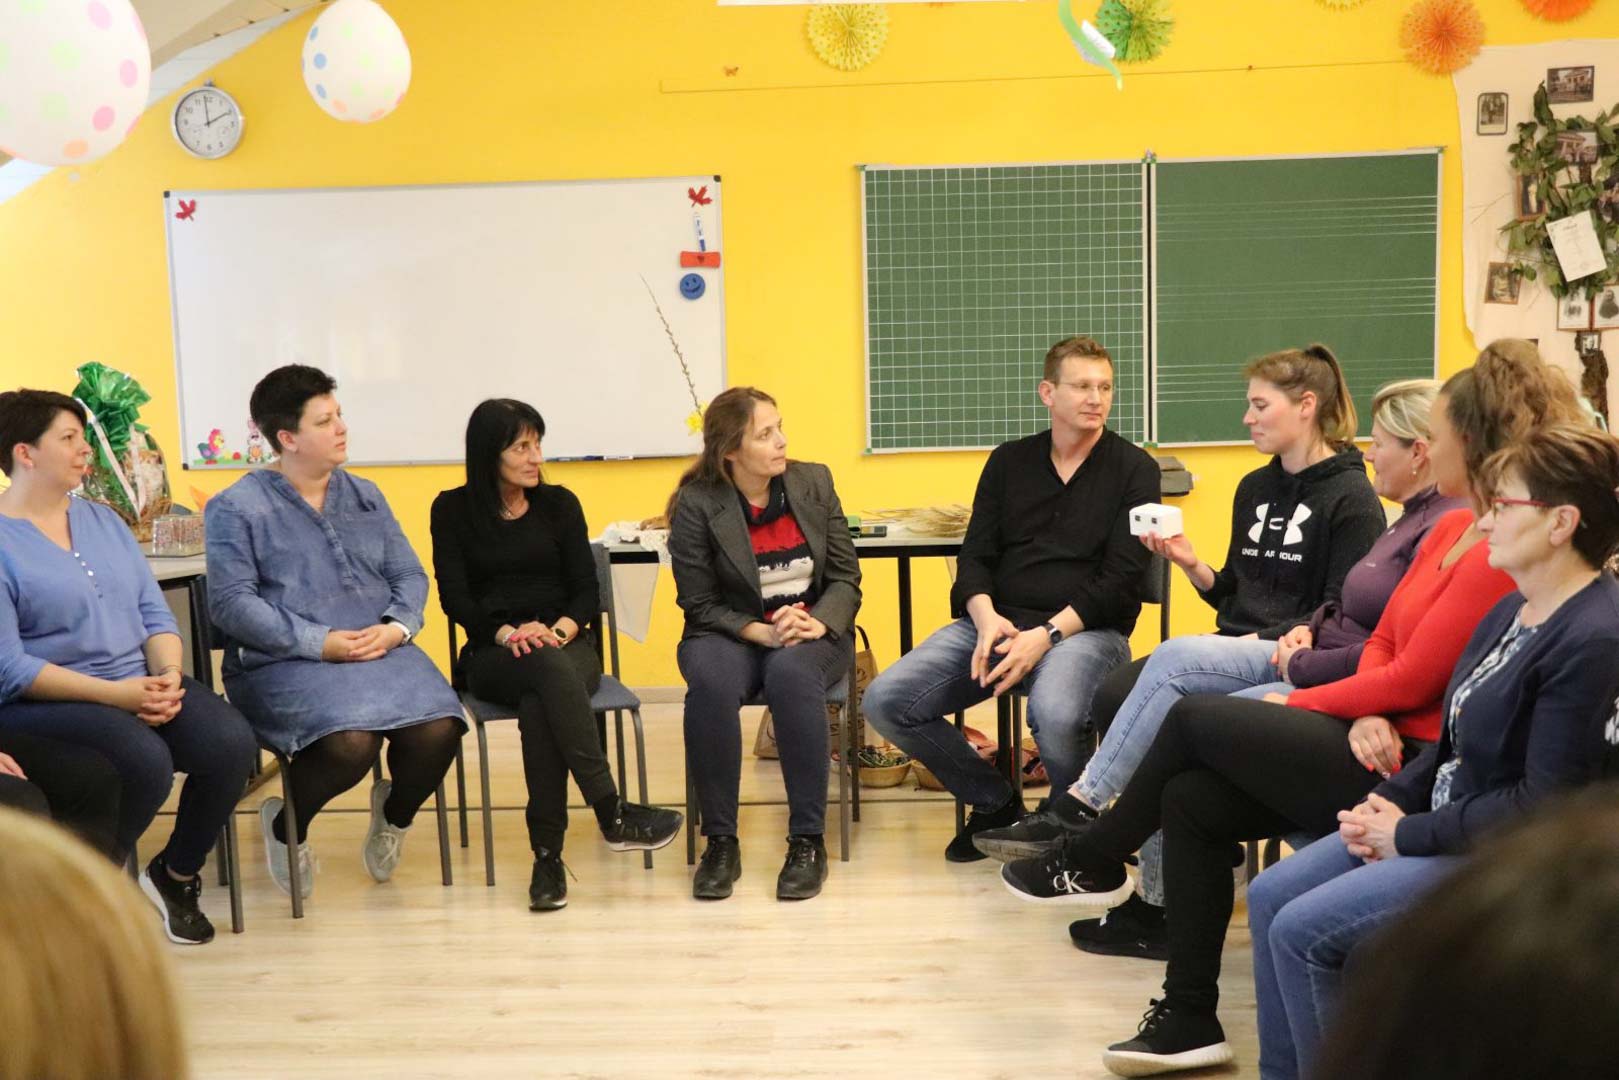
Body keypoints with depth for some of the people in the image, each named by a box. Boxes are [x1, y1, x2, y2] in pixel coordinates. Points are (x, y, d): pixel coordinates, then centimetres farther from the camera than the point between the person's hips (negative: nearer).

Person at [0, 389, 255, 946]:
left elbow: (155, 613, 12)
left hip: (140, 684, 6)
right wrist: (114, 694, -21)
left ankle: (176, 875, 5)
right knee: (145, 760, -33)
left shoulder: (103, 520, 15)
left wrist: (167, 676, -9)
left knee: (231, 742, -21)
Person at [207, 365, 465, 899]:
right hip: (284, 662, -4)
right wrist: (318, 643, -17)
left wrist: (396, 627, -7)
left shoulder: (365, 496, 19)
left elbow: (409, 575, 16)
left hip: (380, 650, 5)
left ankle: (394, 814, 12)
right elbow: (231, 603, -8)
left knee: (437, 730, -25)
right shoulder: (237, 508, 2)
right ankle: (287, 829, 1)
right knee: (351, 742, -34)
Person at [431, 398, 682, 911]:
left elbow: (587, 592, 5)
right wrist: (506, 633, -19)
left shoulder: (558, 503, 12)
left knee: (539, 707, -36)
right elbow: (454, 597, -1)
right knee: (549, 669, -38)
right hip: (491, 655, -1)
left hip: (565, 644, 1)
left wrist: (558, 630, -16)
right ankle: (611, 813, -43)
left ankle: (548, 854, -36)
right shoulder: (453, 510, 8)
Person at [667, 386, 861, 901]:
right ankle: (720, 843, -23)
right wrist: (764, 633, -20)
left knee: (792, 675, -36)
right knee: (710, 684, -36)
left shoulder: (814, 482, 2)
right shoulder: (695, 505, -7)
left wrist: (817, 623, -17)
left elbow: (845, 577, 2)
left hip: (814, 633, 1)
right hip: (730, 635, -1)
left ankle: (808, 842, -28)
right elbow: (700, 604, -6)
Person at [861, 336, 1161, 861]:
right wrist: (987, 618, -11)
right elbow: (975, 557, 11)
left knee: (1054, 714, -38)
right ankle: (996, 805, 6)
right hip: (998, 620, 4)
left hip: (1087, 628, -4)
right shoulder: (1009, 461, 14)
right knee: (885, 700, -16)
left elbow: (1120, 579, -6)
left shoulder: (1134, 469, 2)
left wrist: (1047, 634, -18)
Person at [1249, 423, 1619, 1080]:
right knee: (1269, 896, 3)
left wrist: (1408, 836, -16)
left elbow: (1543, 804, -22)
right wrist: (1392, 800, 0)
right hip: (1445, 818, 10)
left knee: (1301, 930, -17)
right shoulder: (1513, 609, 9)